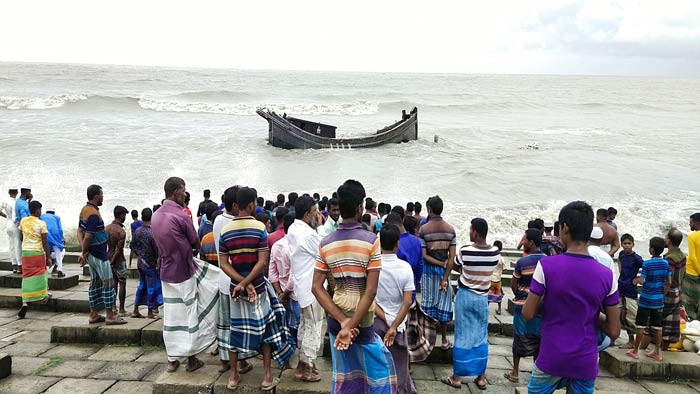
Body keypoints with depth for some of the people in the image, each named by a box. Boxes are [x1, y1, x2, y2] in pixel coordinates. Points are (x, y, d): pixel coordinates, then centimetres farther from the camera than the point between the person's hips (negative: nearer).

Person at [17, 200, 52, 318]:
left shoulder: (23, 221, 4)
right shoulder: (41, 223, -10)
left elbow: (21, 236, 13)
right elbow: (45, 243, -10)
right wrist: (48, 257, -6)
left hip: (25, 252, 4)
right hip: (38, 252, -4)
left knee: (26, 277, 5)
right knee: (40, 274, 17)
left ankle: (24, 302, -8)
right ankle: (42, 296, 31)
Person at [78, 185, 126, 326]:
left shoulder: (85, 210, 10)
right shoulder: (93, 214, -21)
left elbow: (80, 231, 10)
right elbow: (88, 236, -24)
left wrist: (84, 251, 0)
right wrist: (84, 253, -9)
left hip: (92, 254, 10)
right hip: (99, 254, -10)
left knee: (95, 282, 15)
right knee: (108, 282, -3)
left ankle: (93, 315, 19)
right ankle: (110, 316, 1)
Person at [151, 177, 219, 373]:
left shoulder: (155, 216, 5)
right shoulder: (181, 216, -19)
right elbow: (196, 244, -8)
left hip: (167, 273, 7)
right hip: (185, 272, -7)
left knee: (171, 317, 12)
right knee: (190, 316, 5)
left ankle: (172, 359, 19)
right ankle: (191, 358, 13)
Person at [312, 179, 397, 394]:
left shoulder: (326, 244, -1)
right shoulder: (371, 241, -13)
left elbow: (317, 287, -6)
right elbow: (370, 291, -18)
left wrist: (343, 321, -10)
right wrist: (351, 325, -16)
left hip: (335, 319, 4)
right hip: (362, 321, -4)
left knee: (343, 375, 15)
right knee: (380, 369, 13)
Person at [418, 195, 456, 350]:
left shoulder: (423, 229, -10)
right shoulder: (451, 229, -4)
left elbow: (423, 255, -16)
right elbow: (452, 257, -8)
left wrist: (440, 263, -8)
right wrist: (445, 278, -8)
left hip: (428, 269, -2)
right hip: (444, 270, 2)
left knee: (428, 303, 8)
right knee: (443, 303, 10)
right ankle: (444, 340, 17)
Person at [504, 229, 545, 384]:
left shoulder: (522, 262, -14)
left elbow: (513, 284, -7)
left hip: (523, 305, -3)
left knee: (519, 338, 9)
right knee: (538, 338, 11)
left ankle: (515, 372, 16)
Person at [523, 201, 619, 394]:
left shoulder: (546, 265, -13)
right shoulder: (606, 275, -5)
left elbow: (528, 314, -9)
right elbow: (614, 332, -2)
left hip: (551, 360, -2)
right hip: (586, 364, 2)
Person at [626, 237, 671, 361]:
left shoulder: (647, 263, -14)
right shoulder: (665, 263, 0)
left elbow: (642, 280, -20)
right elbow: (668, 282, 3)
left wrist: (635, 280, 1)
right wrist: (663, 294, 14)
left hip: (646, 300, -5)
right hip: (658, 300, 5)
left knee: (641, 325, 3)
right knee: (657, 326, 11)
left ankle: (635, 351, 11)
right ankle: (657, 352, 18)